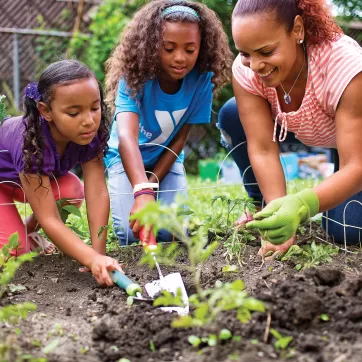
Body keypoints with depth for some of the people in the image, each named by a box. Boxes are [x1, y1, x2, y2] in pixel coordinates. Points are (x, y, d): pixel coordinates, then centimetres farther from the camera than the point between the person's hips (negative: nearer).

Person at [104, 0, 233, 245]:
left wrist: (151, 185, -21)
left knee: (171, 232, -18)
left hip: (166, 159, 2)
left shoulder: (201, 80, -22)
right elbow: (126, 136, -47)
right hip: (127, 158, -2)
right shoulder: (136, 76, -31)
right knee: (132, 233, -20)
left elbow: (180, 139, -13)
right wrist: (143, 192, -63)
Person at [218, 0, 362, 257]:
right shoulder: (245, 70, -29)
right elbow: (262, 149, -29)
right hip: (308, 134, 4)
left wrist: (300, 207, -59)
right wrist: (278, 210, -44)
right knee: (231, 115, -18)